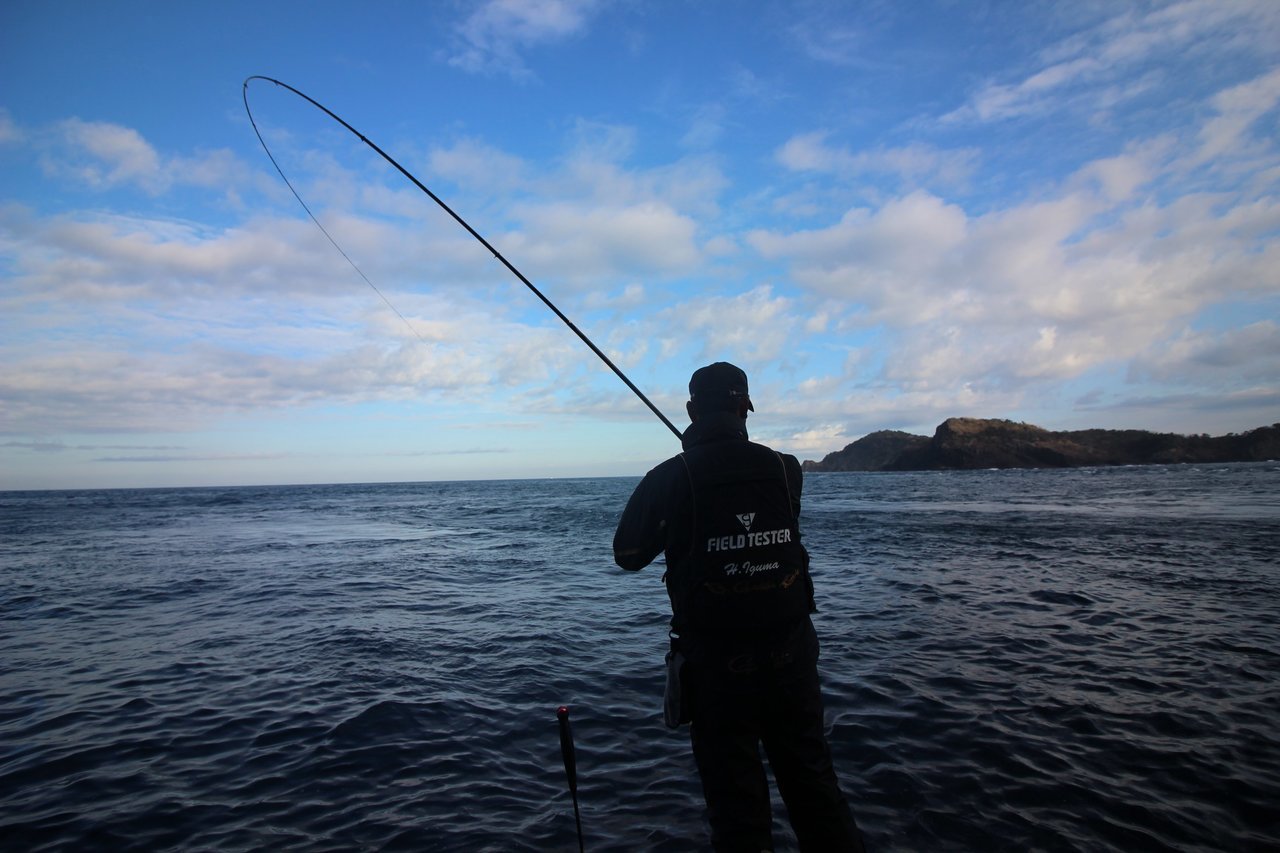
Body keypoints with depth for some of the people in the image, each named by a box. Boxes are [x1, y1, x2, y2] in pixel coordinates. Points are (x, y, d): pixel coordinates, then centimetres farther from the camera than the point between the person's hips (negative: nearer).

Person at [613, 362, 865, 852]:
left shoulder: (668, 480, -12)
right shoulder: (786, 469, -4)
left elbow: (627, 556, 0)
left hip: (718, 662, -3)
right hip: (791, 653, 3)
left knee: (736, 798, 11)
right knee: (813, 780, 19)